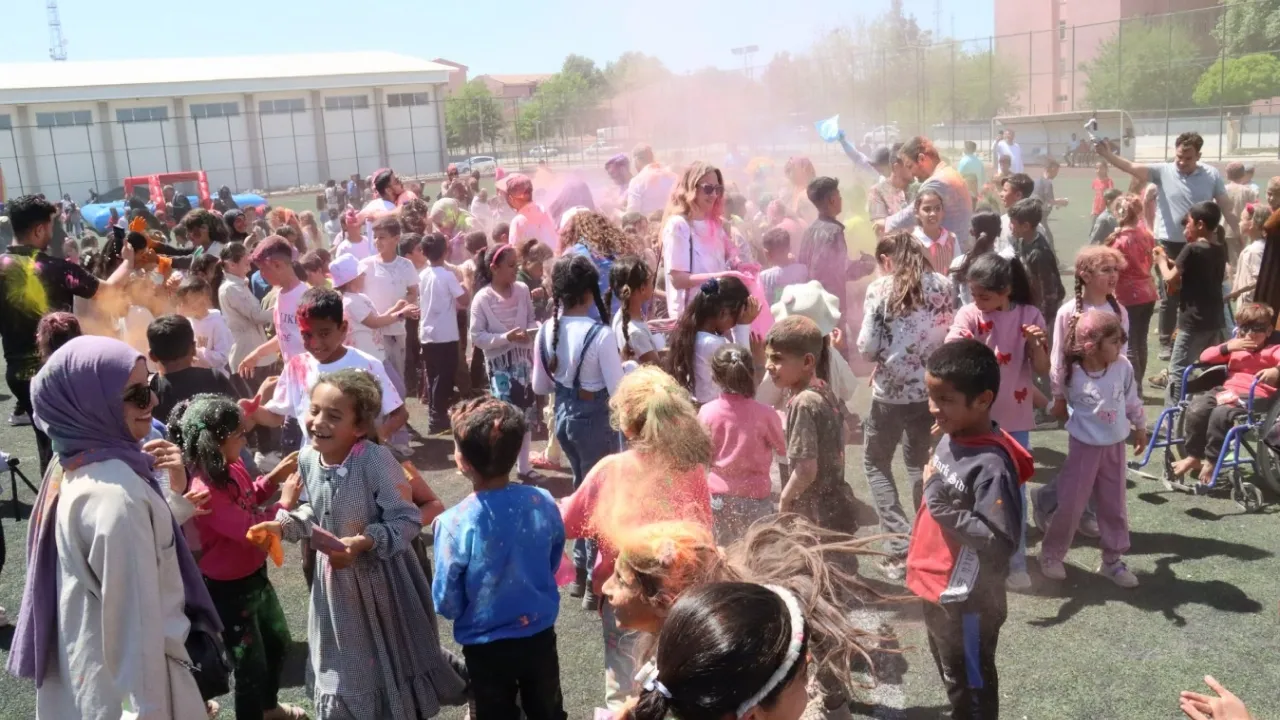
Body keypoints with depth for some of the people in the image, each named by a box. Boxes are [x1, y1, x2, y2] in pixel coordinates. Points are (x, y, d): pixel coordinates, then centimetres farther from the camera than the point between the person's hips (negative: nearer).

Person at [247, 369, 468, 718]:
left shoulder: (376, 459, -28)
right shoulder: (307, 458, -7)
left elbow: (407, 519, -24)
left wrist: (365, 541, -35)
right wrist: (283, 525, -5)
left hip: (381, 575, -6)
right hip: (334, 575, 6)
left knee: (392, 659, 16)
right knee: (343, 666, 23)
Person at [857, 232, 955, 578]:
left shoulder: (880, 288, -9)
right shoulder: (942, 286, 1)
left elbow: (867, 347, -10)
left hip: (891, 391, -4)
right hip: (931, 388, 4)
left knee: (876, 464, 13)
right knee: (920, 463, 22)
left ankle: (900, 545, 2)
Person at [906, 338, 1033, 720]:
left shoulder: (992, 464, -28)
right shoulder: (949, 438, -2)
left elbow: (1001, 540, -29)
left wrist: (944, 508, -30)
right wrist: (919, 561, 18)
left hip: (968, 601, -8)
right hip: (936, 588, 8)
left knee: (970, 687, 13)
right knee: (951, 675, 27)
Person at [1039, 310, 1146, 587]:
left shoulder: (1123, 367, -9)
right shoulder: (1073, 374, -20)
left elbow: (1132, 400, 7)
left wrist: (1140, 427, 17)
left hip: (1115, 446, 4)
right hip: (1084, 446, -4)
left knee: (1114, 504, 13)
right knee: (1070, 502, 2)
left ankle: (1112, 559, 27)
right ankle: (1051, 554, 21)